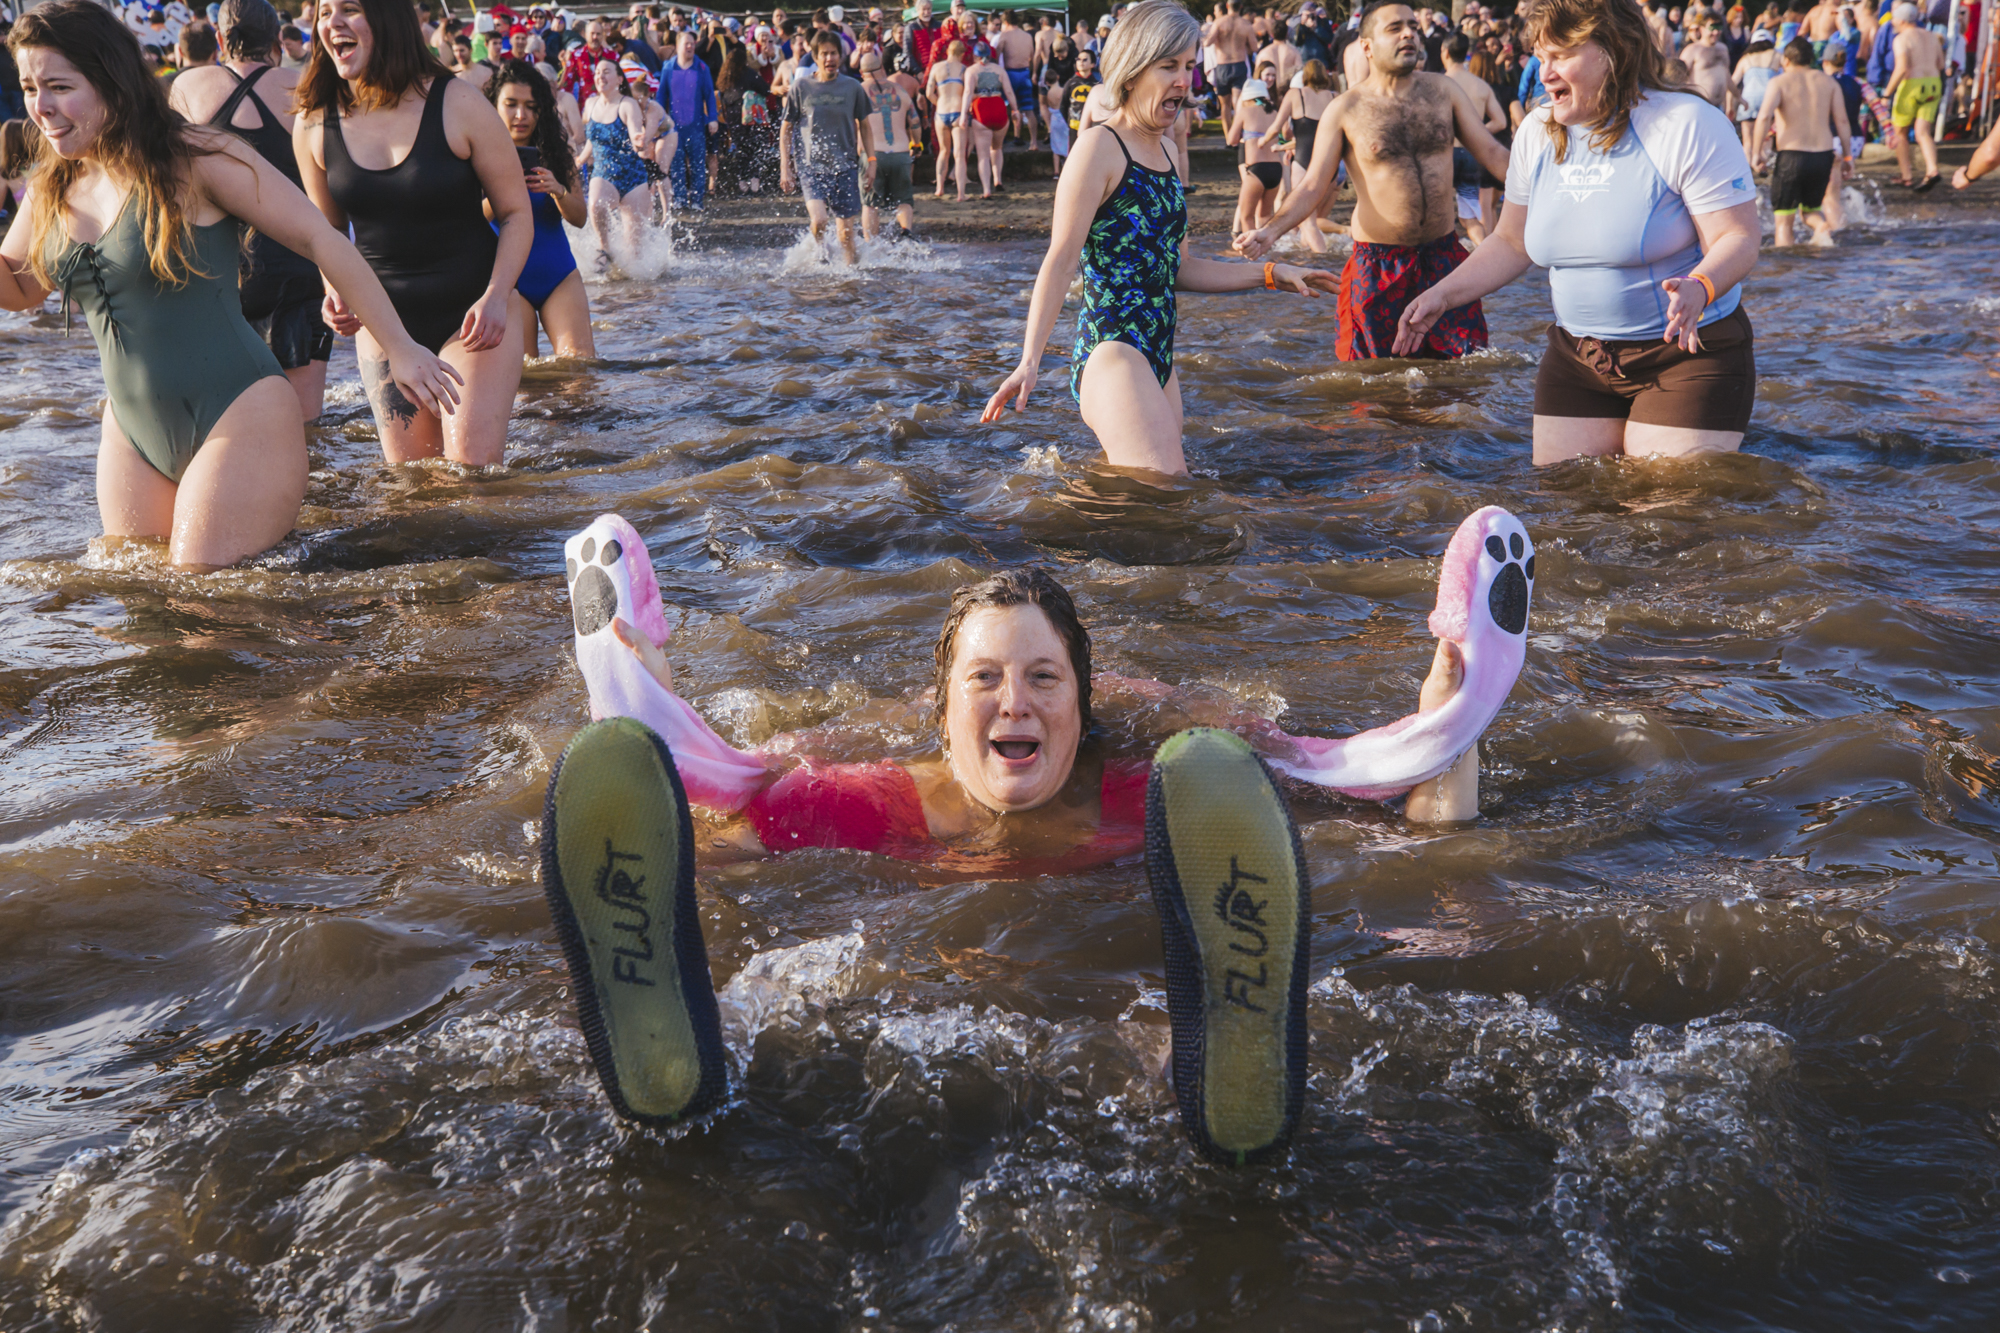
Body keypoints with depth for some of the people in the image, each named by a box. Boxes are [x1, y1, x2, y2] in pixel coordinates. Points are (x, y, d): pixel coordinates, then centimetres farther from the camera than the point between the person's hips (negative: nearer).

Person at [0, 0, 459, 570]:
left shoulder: (195, 159, -12)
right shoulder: (55, 191, 8)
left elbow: (319, 238, -10)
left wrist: (400, 348, -11)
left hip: (239, 419, -7)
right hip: (134, 434, 7)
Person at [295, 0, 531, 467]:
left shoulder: (457, 104, -11)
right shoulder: (314, 124, -2)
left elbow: (516, 211, -5)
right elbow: (327, 230, 13)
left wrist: (496, 297, -19)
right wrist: (335, 293, -6)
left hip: (472, 311, -3)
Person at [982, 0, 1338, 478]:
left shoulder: (1162, 152, 20)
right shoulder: (1100, 146, -6)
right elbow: (1060, 260, -13)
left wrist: (1269, 275, 26)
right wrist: (1030, 361, -22)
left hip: (1157, 359, 10)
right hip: (1111, 352, -9)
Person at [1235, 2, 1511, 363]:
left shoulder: (1443, 91, 5)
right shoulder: (1345, 110, -4)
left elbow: (1491, 152, 7)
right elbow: (1312, 186, -6)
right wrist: (1271, 231, -23)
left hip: (1443, 255, 3)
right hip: (1378, 263, -3)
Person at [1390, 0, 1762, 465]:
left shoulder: (1686, 125, -13)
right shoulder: (1537, 134, 5)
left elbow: (1740, 240, -16)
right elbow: (1512, 242, 16)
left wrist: (1698, 288, -36)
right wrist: (1443, 294, 3)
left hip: (1689, 354, -5)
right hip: (1576, 356, 6)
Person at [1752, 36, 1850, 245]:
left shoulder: (1779, 82, 0)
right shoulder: (1829, 83, 11)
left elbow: (1764, 116, -17)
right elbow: (1842, 121, 4)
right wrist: (1846, 154, 11)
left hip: (1791, 156, -4)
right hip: (1823, 155, 4)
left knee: (1784, 222, 6)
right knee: (1811, 208, 23)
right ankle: (1823, 226, -9)